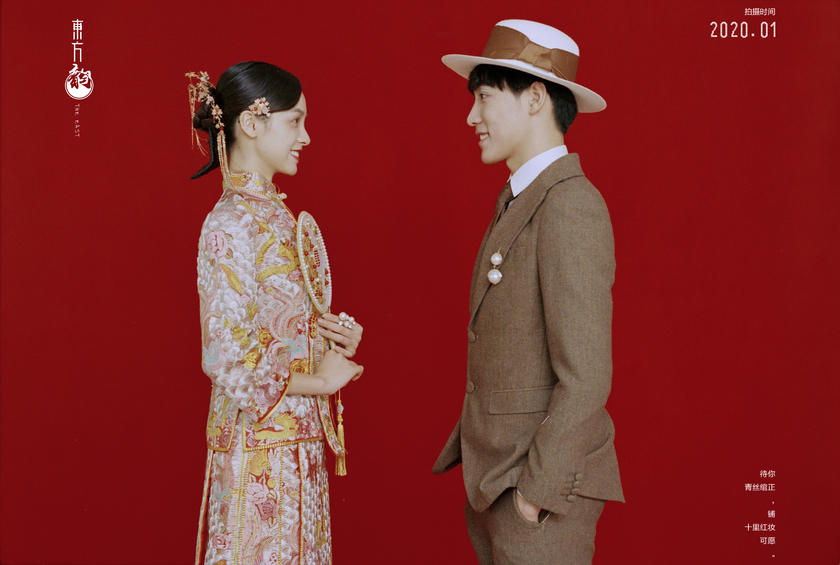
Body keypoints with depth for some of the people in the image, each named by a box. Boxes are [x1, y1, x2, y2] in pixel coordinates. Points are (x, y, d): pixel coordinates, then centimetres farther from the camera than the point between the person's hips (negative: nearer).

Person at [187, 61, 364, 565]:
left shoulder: (272, 213, 11)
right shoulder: (231, 225, -17)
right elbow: (228, 359, -21)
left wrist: (330, 334, 0)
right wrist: (320, 379, -11)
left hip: (296, 439, 8)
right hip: (260, 444, -8)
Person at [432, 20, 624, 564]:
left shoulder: (571, 208, -17)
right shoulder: (518, 202, 12)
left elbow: (586, 376, -21)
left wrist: (535, 490, -17)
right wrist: (476, 453, 13)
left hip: (545, 480, -8)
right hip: (493, 476, 8)